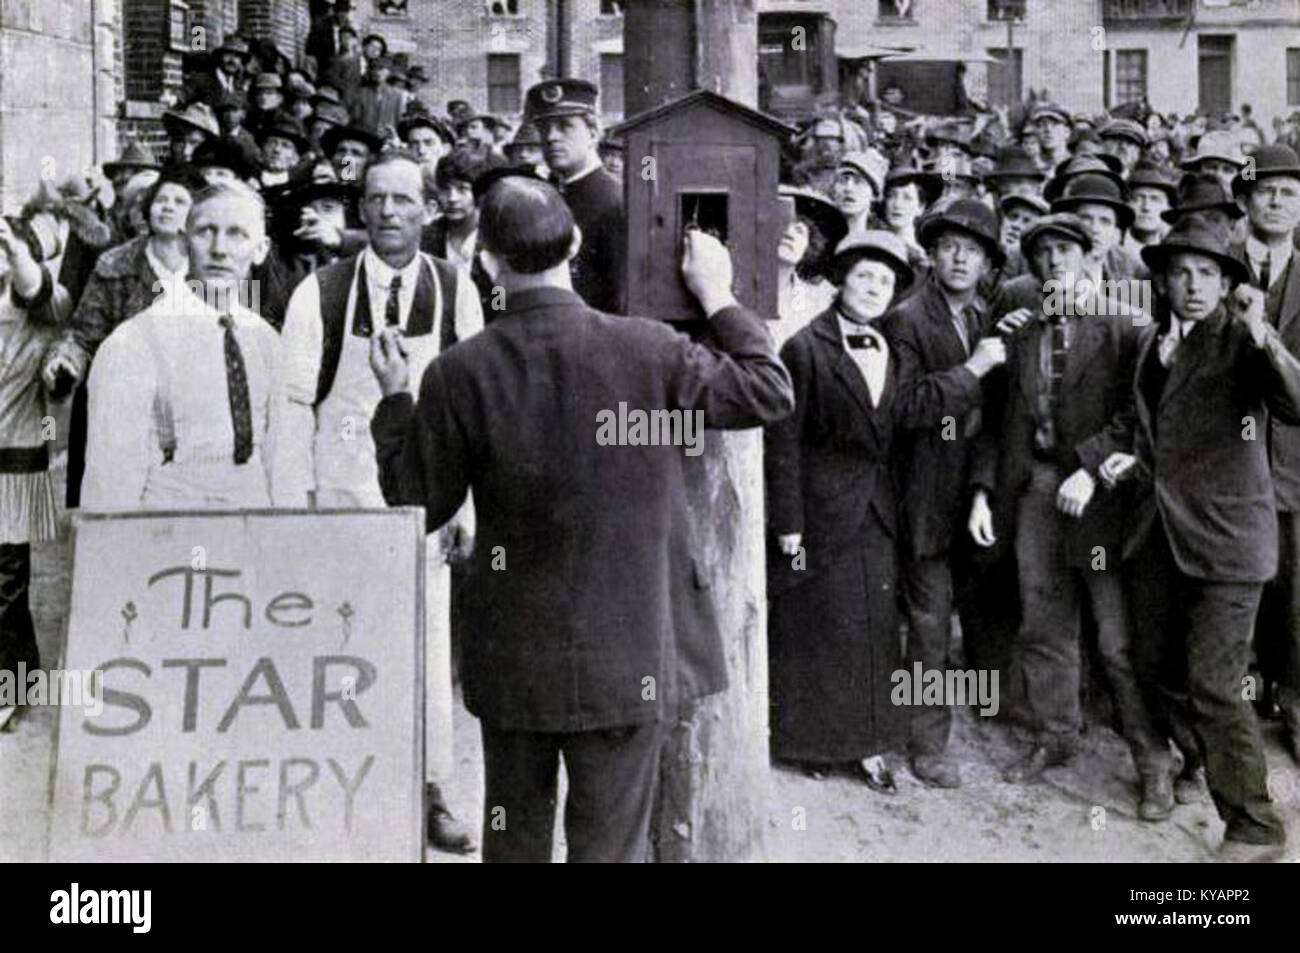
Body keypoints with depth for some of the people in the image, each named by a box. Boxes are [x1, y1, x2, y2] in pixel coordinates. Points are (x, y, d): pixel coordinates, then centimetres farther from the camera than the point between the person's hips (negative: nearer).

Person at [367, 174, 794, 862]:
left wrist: (395, 400, 10)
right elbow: (771, 393, 0)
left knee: (514, 838, 20)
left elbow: (417, 507, -2)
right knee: (610, 845, 10)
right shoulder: (650, 351, -13)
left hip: (512, 660, 1)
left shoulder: (458, 375, -12)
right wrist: (718, 298, 9)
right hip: (627, 660, -1)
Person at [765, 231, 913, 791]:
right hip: (821, 513, -5)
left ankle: (866, 744, 18)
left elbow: (892, 439, 12)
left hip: (876, 516, 6)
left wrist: (895, 506, 6)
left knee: (875, 630, 8)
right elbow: (782, 443, -10)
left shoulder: (890, 354, 10)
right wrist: (788, 524, -13)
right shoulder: (805, 350, -9)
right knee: (814, 629, 4)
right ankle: (811, 740, 18)